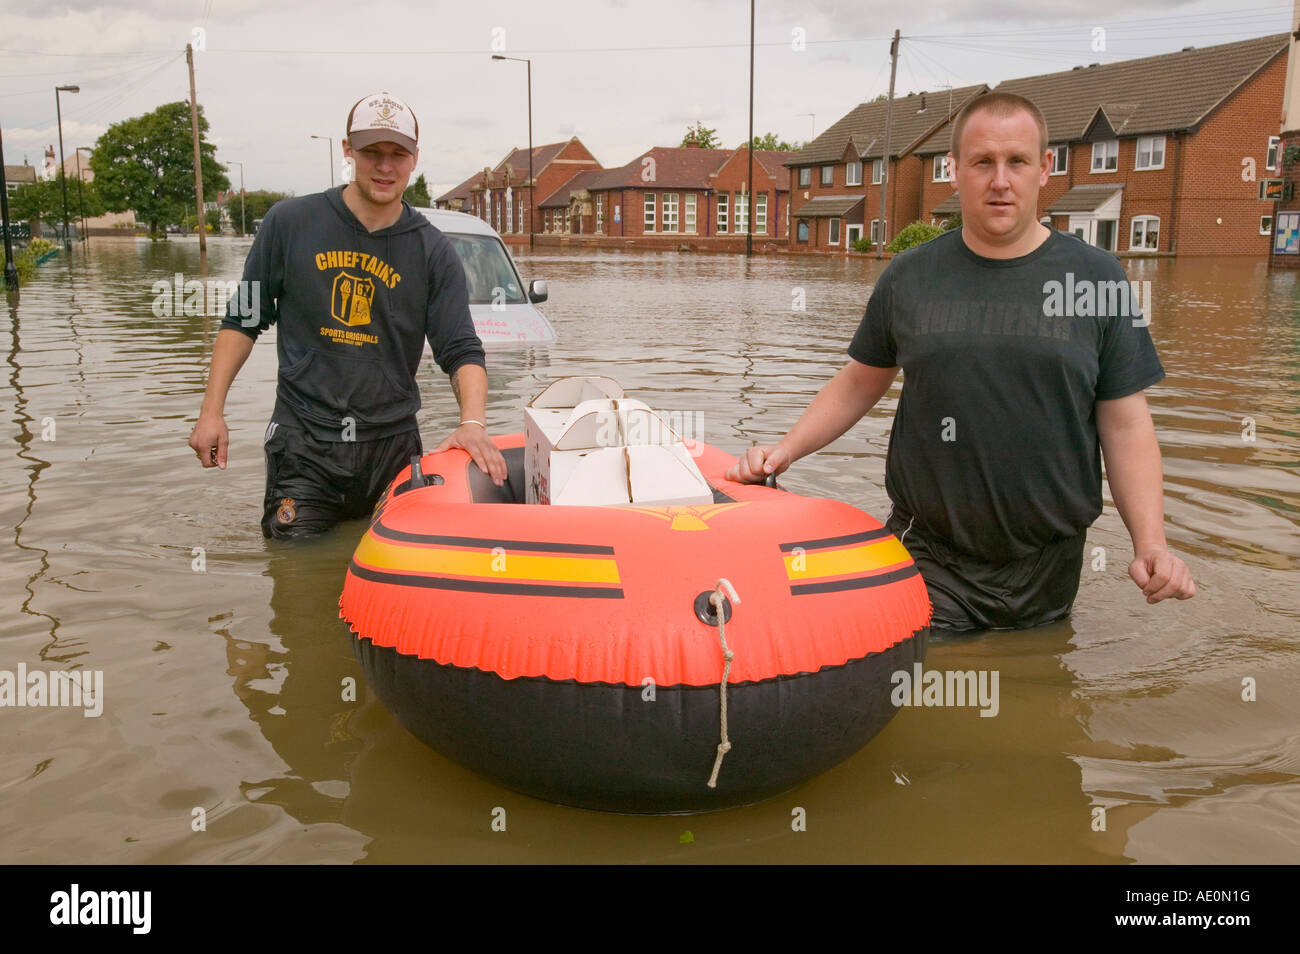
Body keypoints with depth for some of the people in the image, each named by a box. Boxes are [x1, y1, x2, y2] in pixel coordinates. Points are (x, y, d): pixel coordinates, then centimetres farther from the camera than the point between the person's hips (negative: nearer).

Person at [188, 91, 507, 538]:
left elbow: (461, 350, -2)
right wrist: (212, 410, 2)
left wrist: (472, 422, -21)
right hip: (303, 444, -1)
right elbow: (243, 319, 8)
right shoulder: (290, 223, 2)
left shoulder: (433, 252, 2)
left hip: (393, 444, 1)